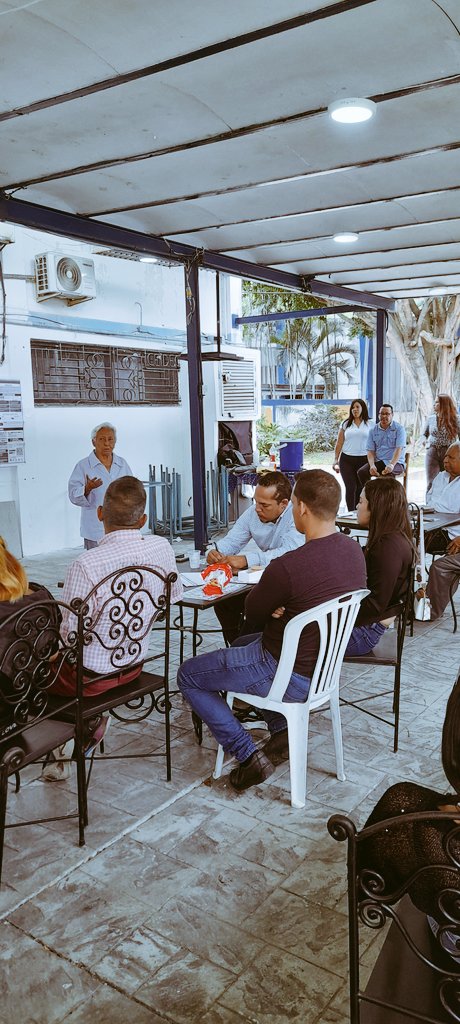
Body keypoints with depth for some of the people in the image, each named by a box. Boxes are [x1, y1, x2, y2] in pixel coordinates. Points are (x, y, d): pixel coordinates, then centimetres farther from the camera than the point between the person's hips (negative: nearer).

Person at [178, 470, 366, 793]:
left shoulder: (287, 567, -32)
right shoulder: (355, 551, -6)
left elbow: (252, 614, -13)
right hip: (326, 665, 8)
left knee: (188, 675, 9)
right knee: (242, 643, 34)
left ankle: (249, 756, 7)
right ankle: (281, 732, 28)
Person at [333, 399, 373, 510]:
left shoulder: (370, 424, 7)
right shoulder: (346, 424, 11)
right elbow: (339, 443, 12)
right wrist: (336, 459, 7)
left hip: (364, 460, -1)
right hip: (346, 459, 1)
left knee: (360, 488, -1)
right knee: (350, 487, -5)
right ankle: (351, 513, -2)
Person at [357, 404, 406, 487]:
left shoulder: (399, 428, -2)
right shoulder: (373, 430, 10)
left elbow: (399, 449, -13)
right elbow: (370, 451, 6)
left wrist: (391, 465, -29)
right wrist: (372, 465, -16)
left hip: (396, 462, -4)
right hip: (378, 462, 4)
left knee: (389, 473, -38)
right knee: (361, 472, -22)